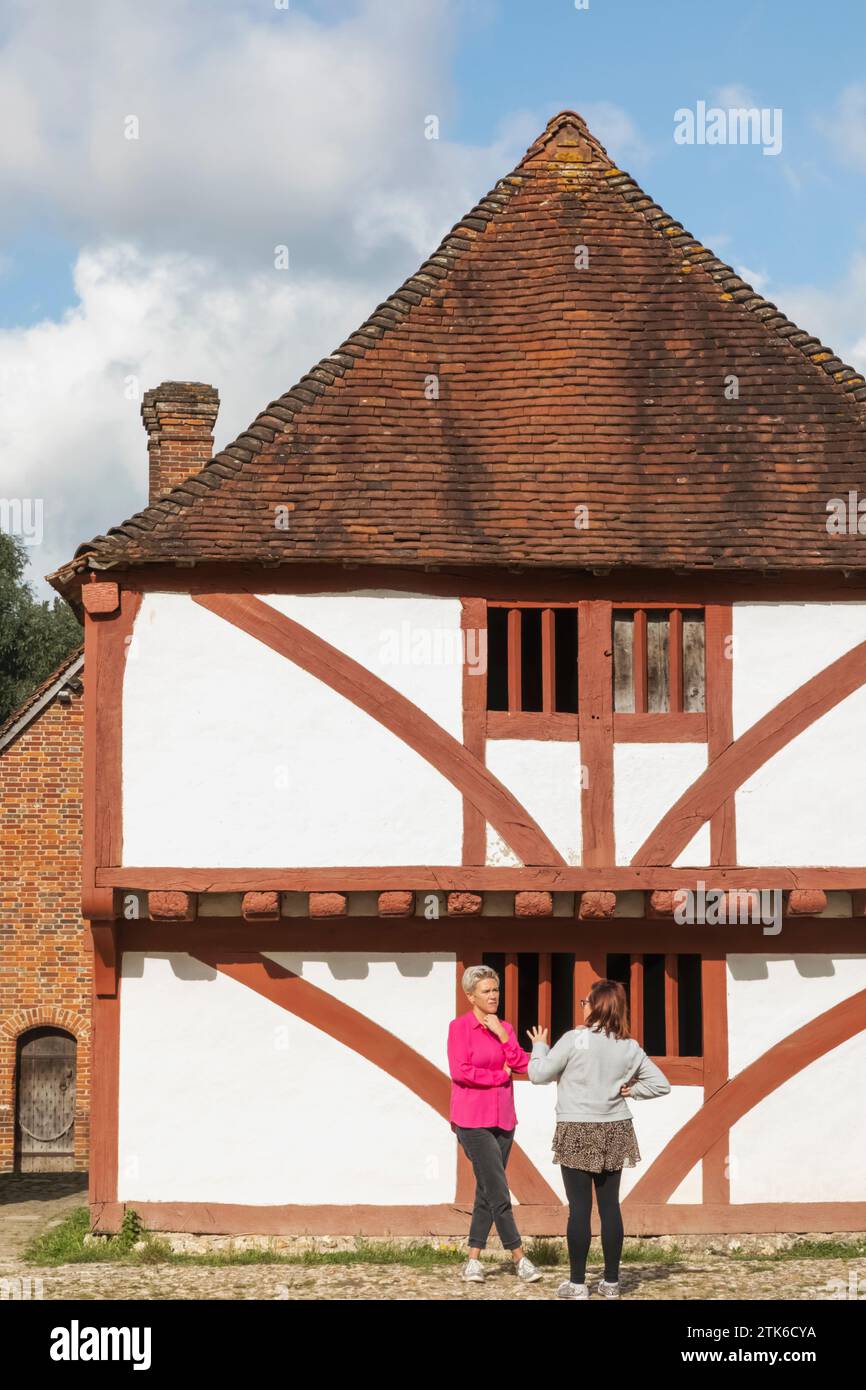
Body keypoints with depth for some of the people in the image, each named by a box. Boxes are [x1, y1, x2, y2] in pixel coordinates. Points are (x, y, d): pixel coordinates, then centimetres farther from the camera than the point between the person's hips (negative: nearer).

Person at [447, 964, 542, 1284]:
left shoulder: (504, 1027, 11)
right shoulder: (459, 1027, -7)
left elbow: (522, 1064, 0)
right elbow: (460, 1071, -17)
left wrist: (502, 1035, -10)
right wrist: (500, 1075, -8)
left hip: (502, 1118, 6)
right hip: (473, 1120, -6)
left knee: (487, 1191, 8)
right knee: (498, 1191, -8)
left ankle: (473, 1259, 15)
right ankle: (519, 1258, 0)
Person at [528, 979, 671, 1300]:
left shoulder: (574, 1040, -12)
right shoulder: (630, 1047, 2)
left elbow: (538, 1075, -5)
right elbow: (661, 1084, 5)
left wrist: (539, 1046, 11)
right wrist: (629, 1089, 10)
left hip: (577, 1133, -4)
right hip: (614, 1132, 4)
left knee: (579, 1207, -1)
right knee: (610, 1205, 8)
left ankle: (577, 1283, 3)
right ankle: (611, 1281, 13)